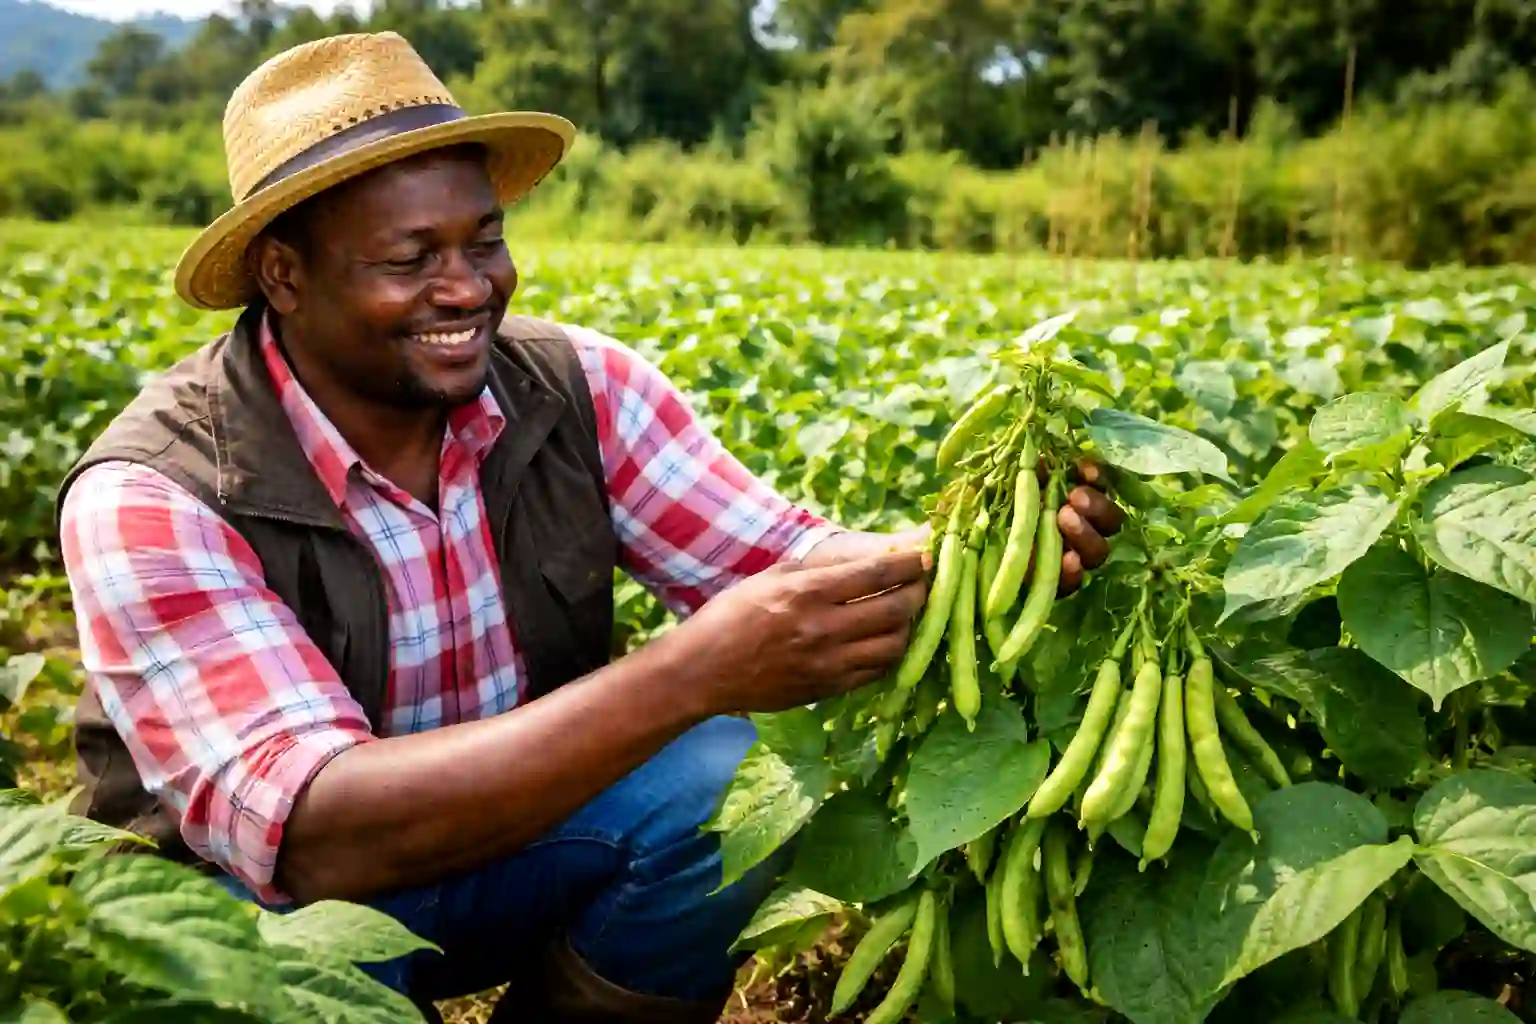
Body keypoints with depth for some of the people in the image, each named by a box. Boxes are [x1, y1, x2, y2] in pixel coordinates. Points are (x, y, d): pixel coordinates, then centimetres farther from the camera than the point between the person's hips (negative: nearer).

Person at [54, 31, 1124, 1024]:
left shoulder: (577, 385, -13)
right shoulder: (154, 497, -25)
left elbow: (786, 561, -14)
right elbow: (312, 836, -35)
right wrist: (694, 670, -44)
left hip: (519, 825, 3)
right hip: (259, 898, -2)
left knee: (727, 777, -24)